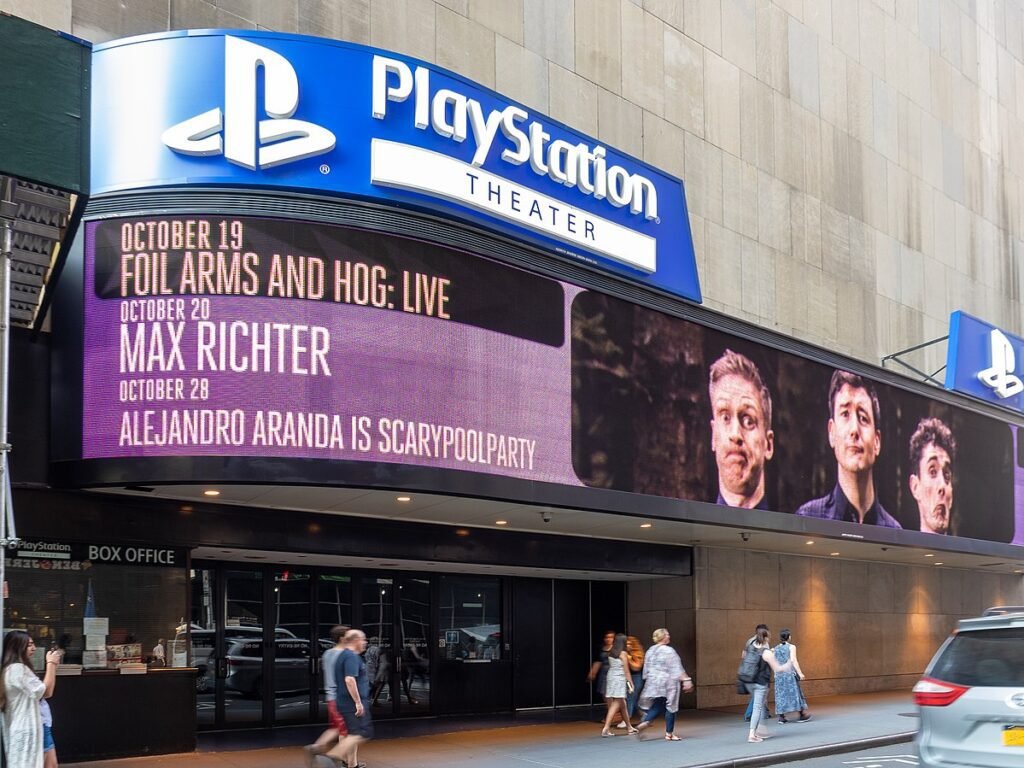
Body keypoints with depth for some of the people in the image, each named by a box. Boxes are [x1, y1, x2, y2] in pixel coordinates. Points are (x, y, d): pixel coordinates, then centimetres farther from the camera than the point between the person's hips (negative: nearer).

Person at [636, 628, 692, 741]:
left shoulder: (650, 651, 7)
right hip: (668, 683, -7)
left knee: (657, 706, 15)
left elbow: (646, 668, 12)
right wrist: (686, 680, -16)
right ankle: (669, 734, 8)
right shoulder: (668, 651, -14)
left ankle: (645, 722, -6)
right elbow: (677, 669, -17)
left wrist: (647, 681, 21)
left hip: (653, 683, 7)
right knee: (670, 707, 4)